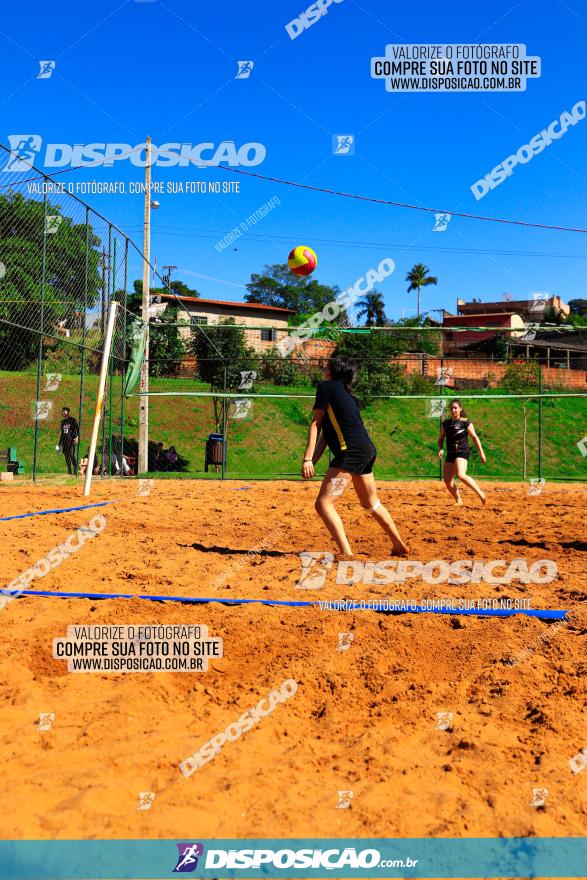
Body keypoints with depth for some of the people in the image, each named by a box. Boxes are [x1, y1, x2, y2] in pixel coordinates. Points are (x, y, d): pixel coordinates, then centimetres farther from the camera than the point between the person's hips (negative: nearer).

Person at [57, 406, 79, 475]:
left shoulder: (72, 420, 0)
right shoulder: (63, 421, 19)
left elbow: (77, 428, -6)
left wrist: (77, 437, -22)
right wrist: (59, 443, 23)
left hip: (71, 440, -7)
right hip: (64, 441, 7)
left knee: (72, 455, -17)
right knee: (66, 456, 4)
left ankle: (75, 470, -15)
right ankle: (69, 471, 10)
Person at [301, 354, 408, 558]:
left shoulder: (326, 386, 0)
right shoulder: (346, 394, 24)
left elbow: (316, 423, -6)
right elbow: (326, 433, 19)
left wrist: (308, 458, -9)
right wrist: (312, 462, 13)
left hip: (352, 451, -10)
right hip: (367, 451, 10)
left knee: (323, 503, -10)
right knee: (371, 503, 26)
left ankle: (347, 555, -17)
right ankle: (399, 546, 35)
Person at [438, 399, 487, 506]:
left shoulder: (465, 422, -2)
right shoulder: (445, 424, 11)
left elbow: (474, 437, -1)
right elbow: (441, 439, 18)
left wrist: (481, 453, -3)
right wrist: (440, 449, -2)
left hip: (462, 452, -6)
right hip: (450, 454, 6)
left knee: (461, 475, -28)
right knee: (447, 480, -1)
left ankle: (480, 493, -17)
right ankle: (459, 501, 13)